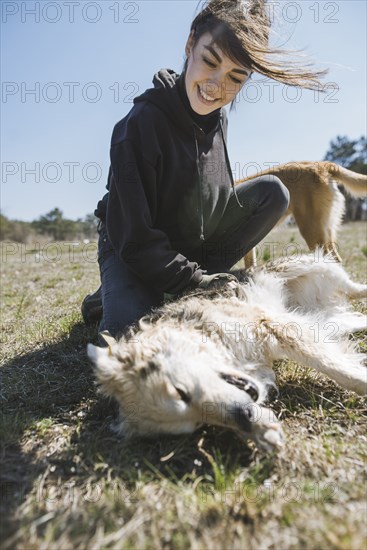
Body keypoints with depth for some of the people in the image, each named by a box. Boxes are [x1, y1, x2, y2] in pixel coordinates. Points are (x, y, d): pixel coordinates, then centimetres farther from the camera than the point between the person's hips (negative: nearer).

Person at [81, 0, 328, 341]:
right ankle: (107, 300, 6)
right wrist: (195, 280, -23)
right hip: (133, 252, -6)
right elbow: (134, 235, -25)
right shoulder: (141, 123, -25)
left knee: (272, 192, -7)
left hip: (193, 242, 7)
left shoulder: (217, 118, -4)